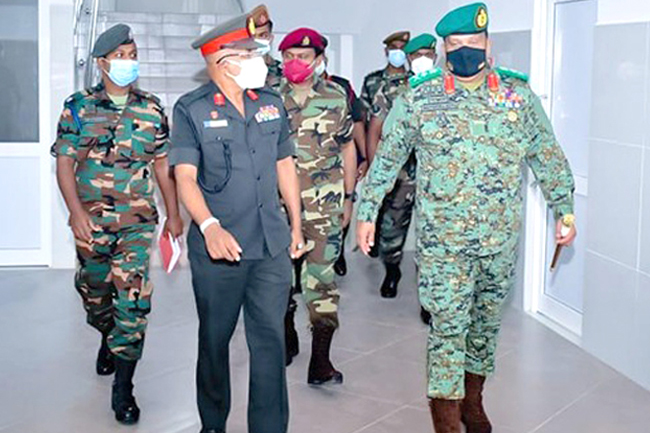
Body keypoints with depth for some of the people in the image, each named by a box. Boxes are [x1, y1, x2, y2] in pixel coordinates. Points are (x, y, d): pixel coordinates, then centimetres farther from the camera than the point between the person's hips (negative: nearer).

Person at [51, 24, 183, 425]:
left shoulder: (151, 109, 5)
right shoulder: (79, 106, 0)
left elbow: (162, 165, 11)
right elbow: (65, 163, -2)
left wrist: (174, 214, 10)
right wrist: (77, 213, -13)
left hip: (137, 220, 0)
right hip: (91, 221, 1)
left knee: (133, 297, -9)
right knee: (94, 292, 16)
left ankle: (123, 388, -4)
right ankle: (109, 338, 48)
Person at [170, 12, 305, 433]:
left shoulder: (271, 103, 8)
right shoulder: (191, 110, -5)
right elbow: (186, 177, -12)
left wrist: (296, 225, 16)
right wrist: (209, 226, -28)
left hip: (273, 246, 3)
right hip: (219, 247, -3)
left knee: (271, 341, 3)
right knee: (215, 338, 12)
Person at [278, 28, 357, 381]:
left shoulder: (335, 98, 3)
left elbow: (348, 148, 11)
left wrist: (348, 197, 8)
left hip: (323, 203, -2)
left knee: (322, 274, -7)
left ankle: (320, 362, -5)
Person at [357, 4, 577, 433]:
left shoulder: (519, 95, 2)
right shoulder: (419, 99, -3)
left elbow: (548, 156, 9)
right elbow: (387, 158, 3)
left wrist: (565, 209, 8)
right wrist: (368, 212, 2)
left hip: (501, 239, 3)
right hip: (443, 240, -3)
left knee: (487, 321, 15)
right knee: (448, 326, -4)